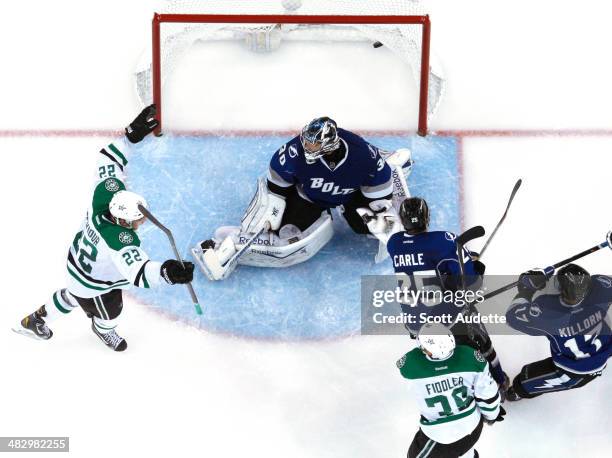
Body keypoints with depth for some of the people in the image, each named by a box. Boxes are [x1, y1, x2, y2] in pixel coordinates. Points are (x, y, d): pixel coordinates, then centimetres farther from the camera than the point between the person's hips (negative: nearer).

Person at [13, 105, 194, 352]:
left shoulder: (106, 196, -30)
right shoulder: (121, 242, -48)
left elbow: (109, 158, -18)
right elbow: (138, 273, -62)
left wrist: (132, 134, -24)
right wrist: (166, 271, -79)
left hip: (77, 259, 7)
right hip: (94, 287, -7)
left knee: (74, 294, 39)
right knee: (109, 313, 27)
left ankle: (35, 320, 62)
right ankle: (104, 330, 65)